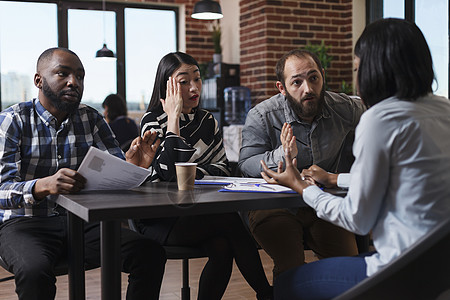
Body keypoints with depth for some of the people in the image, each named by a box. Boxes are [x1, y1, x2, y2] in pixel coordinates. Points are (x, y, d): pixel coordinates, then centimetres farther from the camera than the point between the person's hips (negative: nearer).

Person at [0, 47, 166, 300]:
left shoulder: (92, 119, 9)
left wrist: (132, 167, -21)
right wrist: (43, 186, -36)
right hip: (26, 223, -3)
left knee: (151, 253, -20)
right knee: (35, 270, -37)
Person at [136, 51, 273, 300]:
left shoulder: (207, 121, 12)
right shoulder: (153, 120, -4)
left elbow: (222, 167, 6)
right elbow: (170, 172, -19)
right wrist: (174, 116, -15)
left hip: (199, 212, 4)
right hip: (159, 219, -4)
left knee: (222, 247, -28)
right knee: (231, 221, -26)